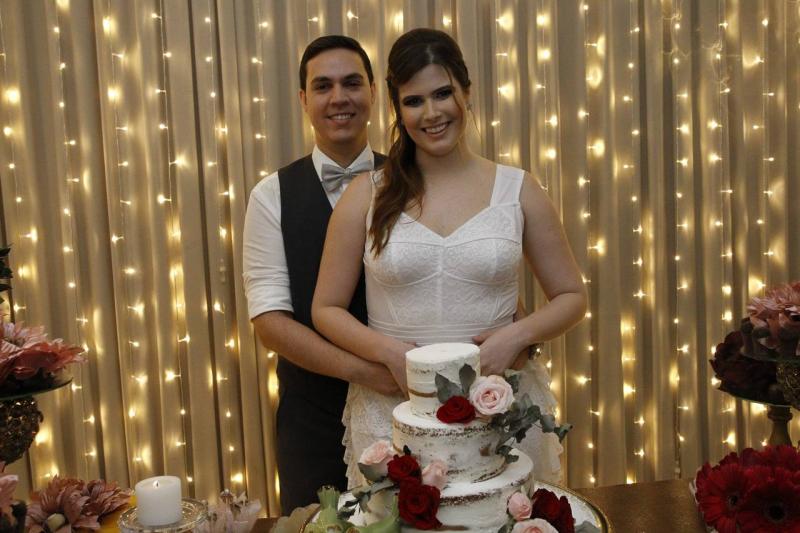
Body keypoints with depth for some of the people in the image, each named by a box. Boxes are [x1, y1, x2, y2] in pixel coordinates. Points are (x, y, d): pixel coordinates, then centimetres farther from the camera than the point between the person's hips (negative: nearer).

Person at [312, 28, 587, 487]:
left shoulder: (518, 190, 2)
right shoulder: (367, 195, 1)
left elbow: (571, 297, 7)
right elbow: (327, 308, 4)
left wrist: (517, 334, -11)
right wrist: (391, 352, -12)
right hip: (393, 410, 0)